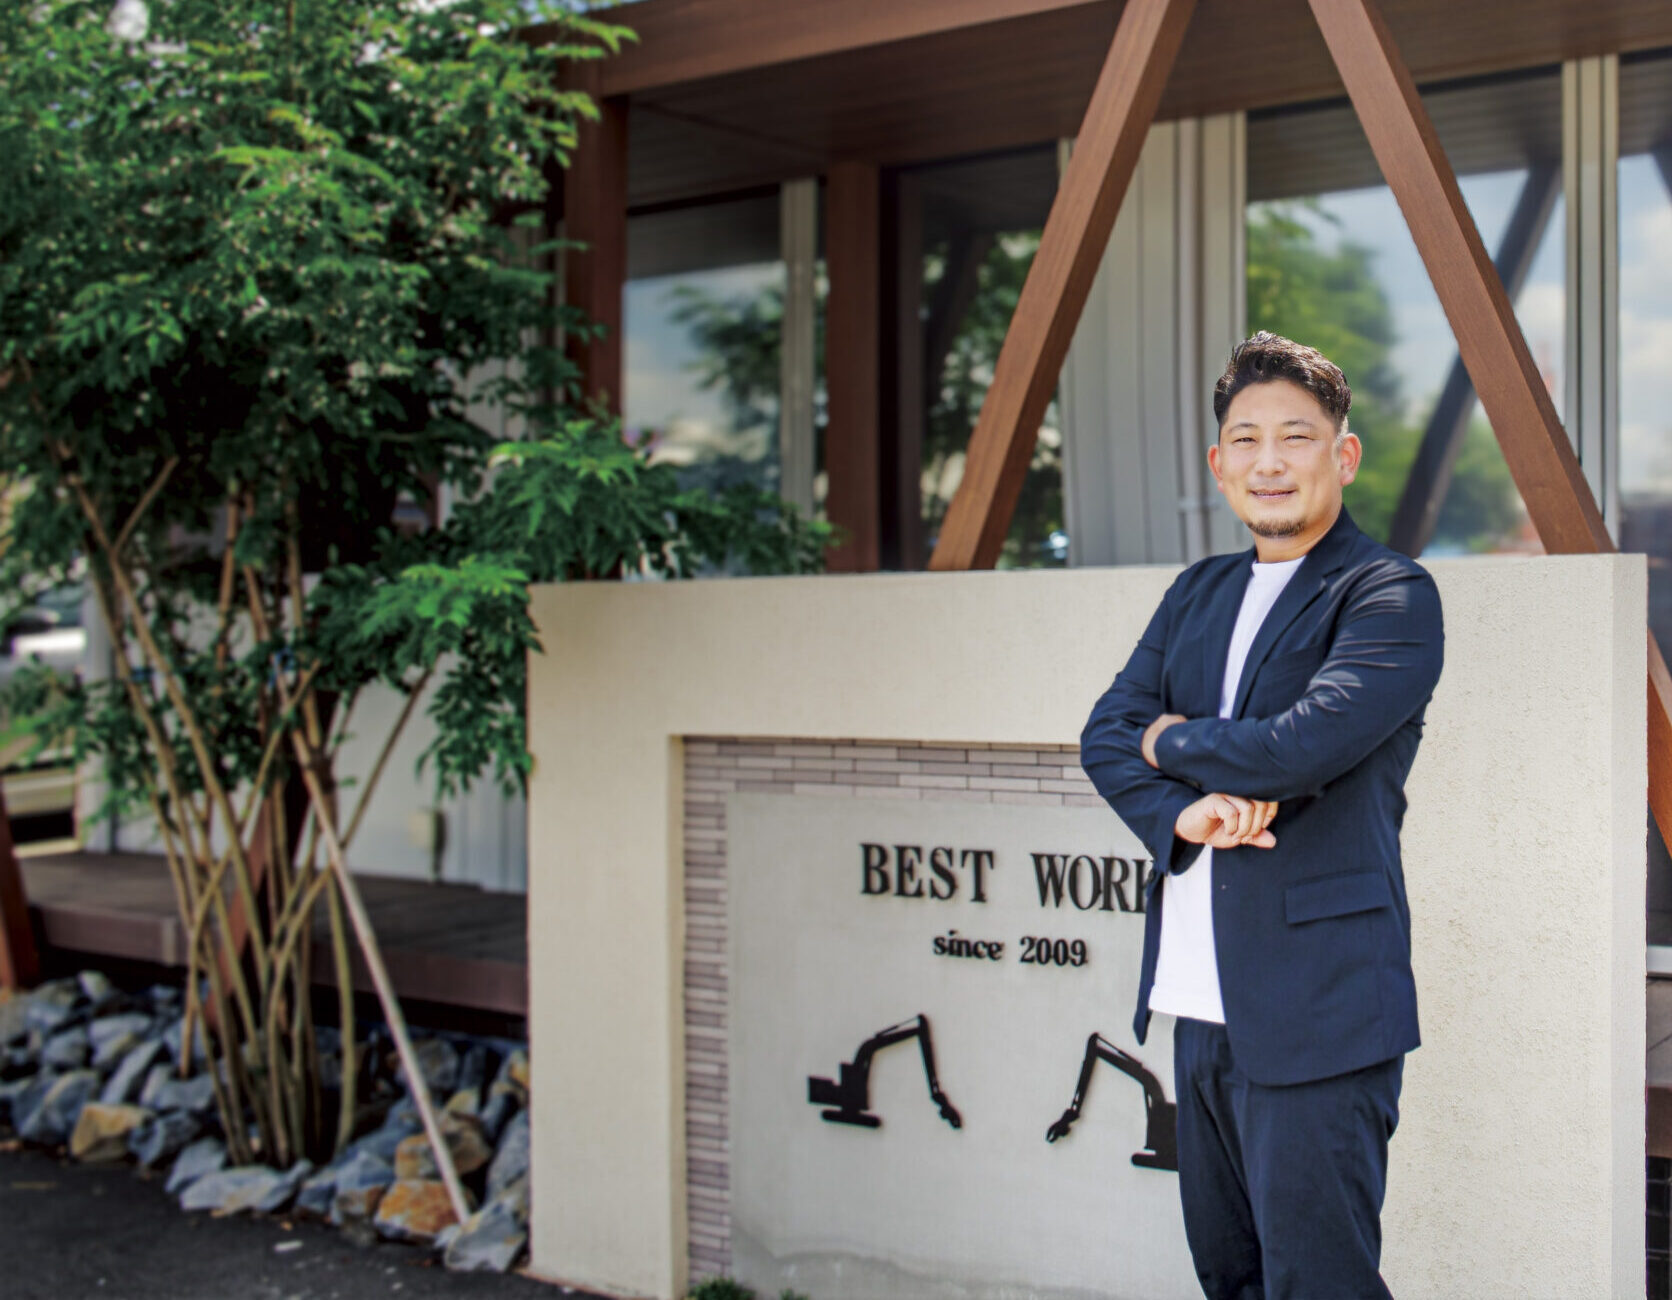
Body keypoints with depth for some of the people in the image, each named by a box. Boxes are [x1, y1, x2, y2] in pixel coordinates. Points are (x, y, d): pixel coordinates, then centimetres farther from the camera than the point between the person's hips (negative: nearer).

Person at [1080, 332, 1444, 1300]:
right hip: (1202, 1002, 7)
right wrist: (1182, 810, -15)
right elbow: (1107, 734, 6)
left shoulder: (1393, 595, -7)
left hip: (1318, 1010, -7)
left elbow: (1301, 746, -21)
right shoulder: (1200, 593, 15)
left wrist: (1172, 739, -3)